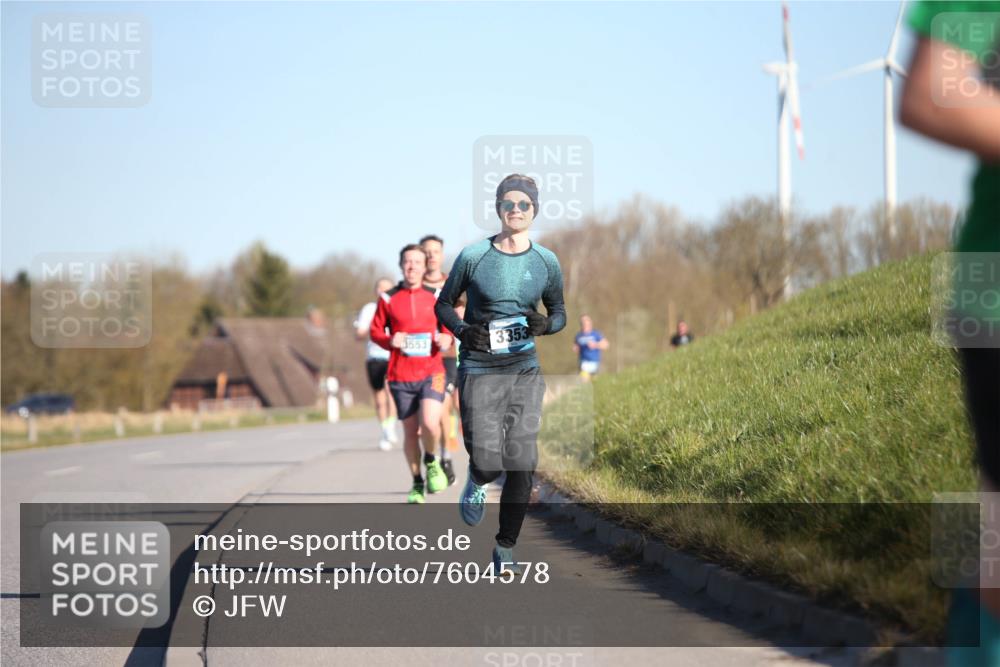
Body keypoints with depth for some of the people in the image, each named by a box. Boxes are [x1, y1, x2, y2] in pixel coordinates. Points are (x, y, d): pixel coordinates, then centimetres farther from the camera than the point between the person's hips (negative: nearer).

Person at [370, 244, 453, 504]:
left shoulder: (435, 296, 5)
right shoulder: (389, 299, 4)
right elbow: (376, 330, 9)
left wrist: (446, 339, -8)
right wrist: (390, 341, -11)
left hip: (431, 371, -1)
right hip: (401, 376, 1)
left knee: (429, 423, -21)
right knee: (410, 431, 4)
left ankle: (431, 461, 10)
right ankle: (417, 484, 22)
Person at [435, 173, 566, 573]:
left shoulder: (546, 262, 4)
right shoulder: (473, 257, -3)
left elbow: (559, 312, 16)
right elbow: (443, 304, 9)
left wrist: (546, 325, -7)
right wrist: (463, 330, -11)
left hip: (525, 371, 2)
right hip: (479, 371, -2)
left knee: (522, 465, -6)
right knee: (488, 462, -9)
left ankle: (506, 549, 9)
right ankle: (477, 481, 31)